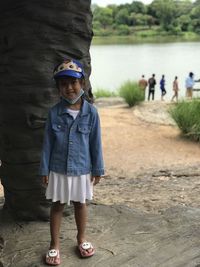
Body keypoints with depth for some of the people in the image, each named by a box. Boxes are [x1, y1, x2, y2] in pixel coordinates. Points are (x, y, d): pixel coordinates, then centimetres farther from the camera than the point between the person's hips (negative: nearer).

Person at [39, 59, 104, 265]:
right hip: (58, 169, 0)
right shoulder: (54, 112, -8)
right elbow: (47, 143, -3)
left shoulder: (90, 112, -10)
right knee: (57, 205, 12)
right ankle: (54, 245, 28)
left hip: (82, 169, 0)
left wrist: (98, 169, 0)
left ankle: (81, 239, 38)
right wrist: (44, 169, -2)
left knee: (80, 203, 17)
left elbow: (96, 142, -3)